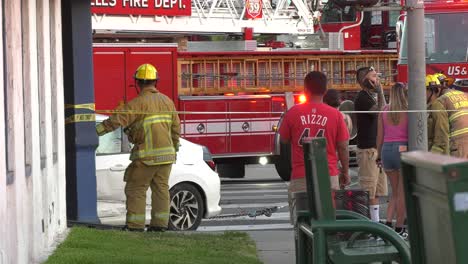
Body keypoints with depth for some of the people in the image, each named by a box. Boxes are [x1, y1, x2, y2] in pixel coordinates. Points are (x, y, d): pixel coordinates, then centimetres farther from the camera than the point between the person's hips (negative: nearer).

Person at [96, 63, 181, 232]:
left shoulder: (138, 103, -12)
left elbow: (118, 120, -21)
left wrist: (96, 131, -22)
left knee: (136, 189, 0)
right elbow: (176, 128, 15)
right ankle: (159, 223, 11)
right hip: (166, 154, 6)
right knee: (161, 188, 11)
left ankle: (135, 224, -3)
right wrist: (175, 148, 26)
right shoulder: (167, 101, 9)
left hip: (147, 156, -6)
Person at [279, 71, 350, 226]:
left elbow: (284, 140, 12)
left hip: (300, 178, 0)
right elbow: (343, 147, 3)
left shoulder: (293, 113, -2)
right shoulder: (335, 115, -2)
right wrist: (345, 172, 15)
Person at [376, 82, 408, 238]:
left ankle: (388, 223, 4)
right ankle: (399, 228, 7)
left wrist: (379, 155, 15)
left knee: (395, 192, 18)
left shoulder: (384, 111, 6)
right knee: (403, 193, 5)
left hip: (387, 150, 4)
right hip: (404, 150, -4)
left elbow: (380, 136, 7)